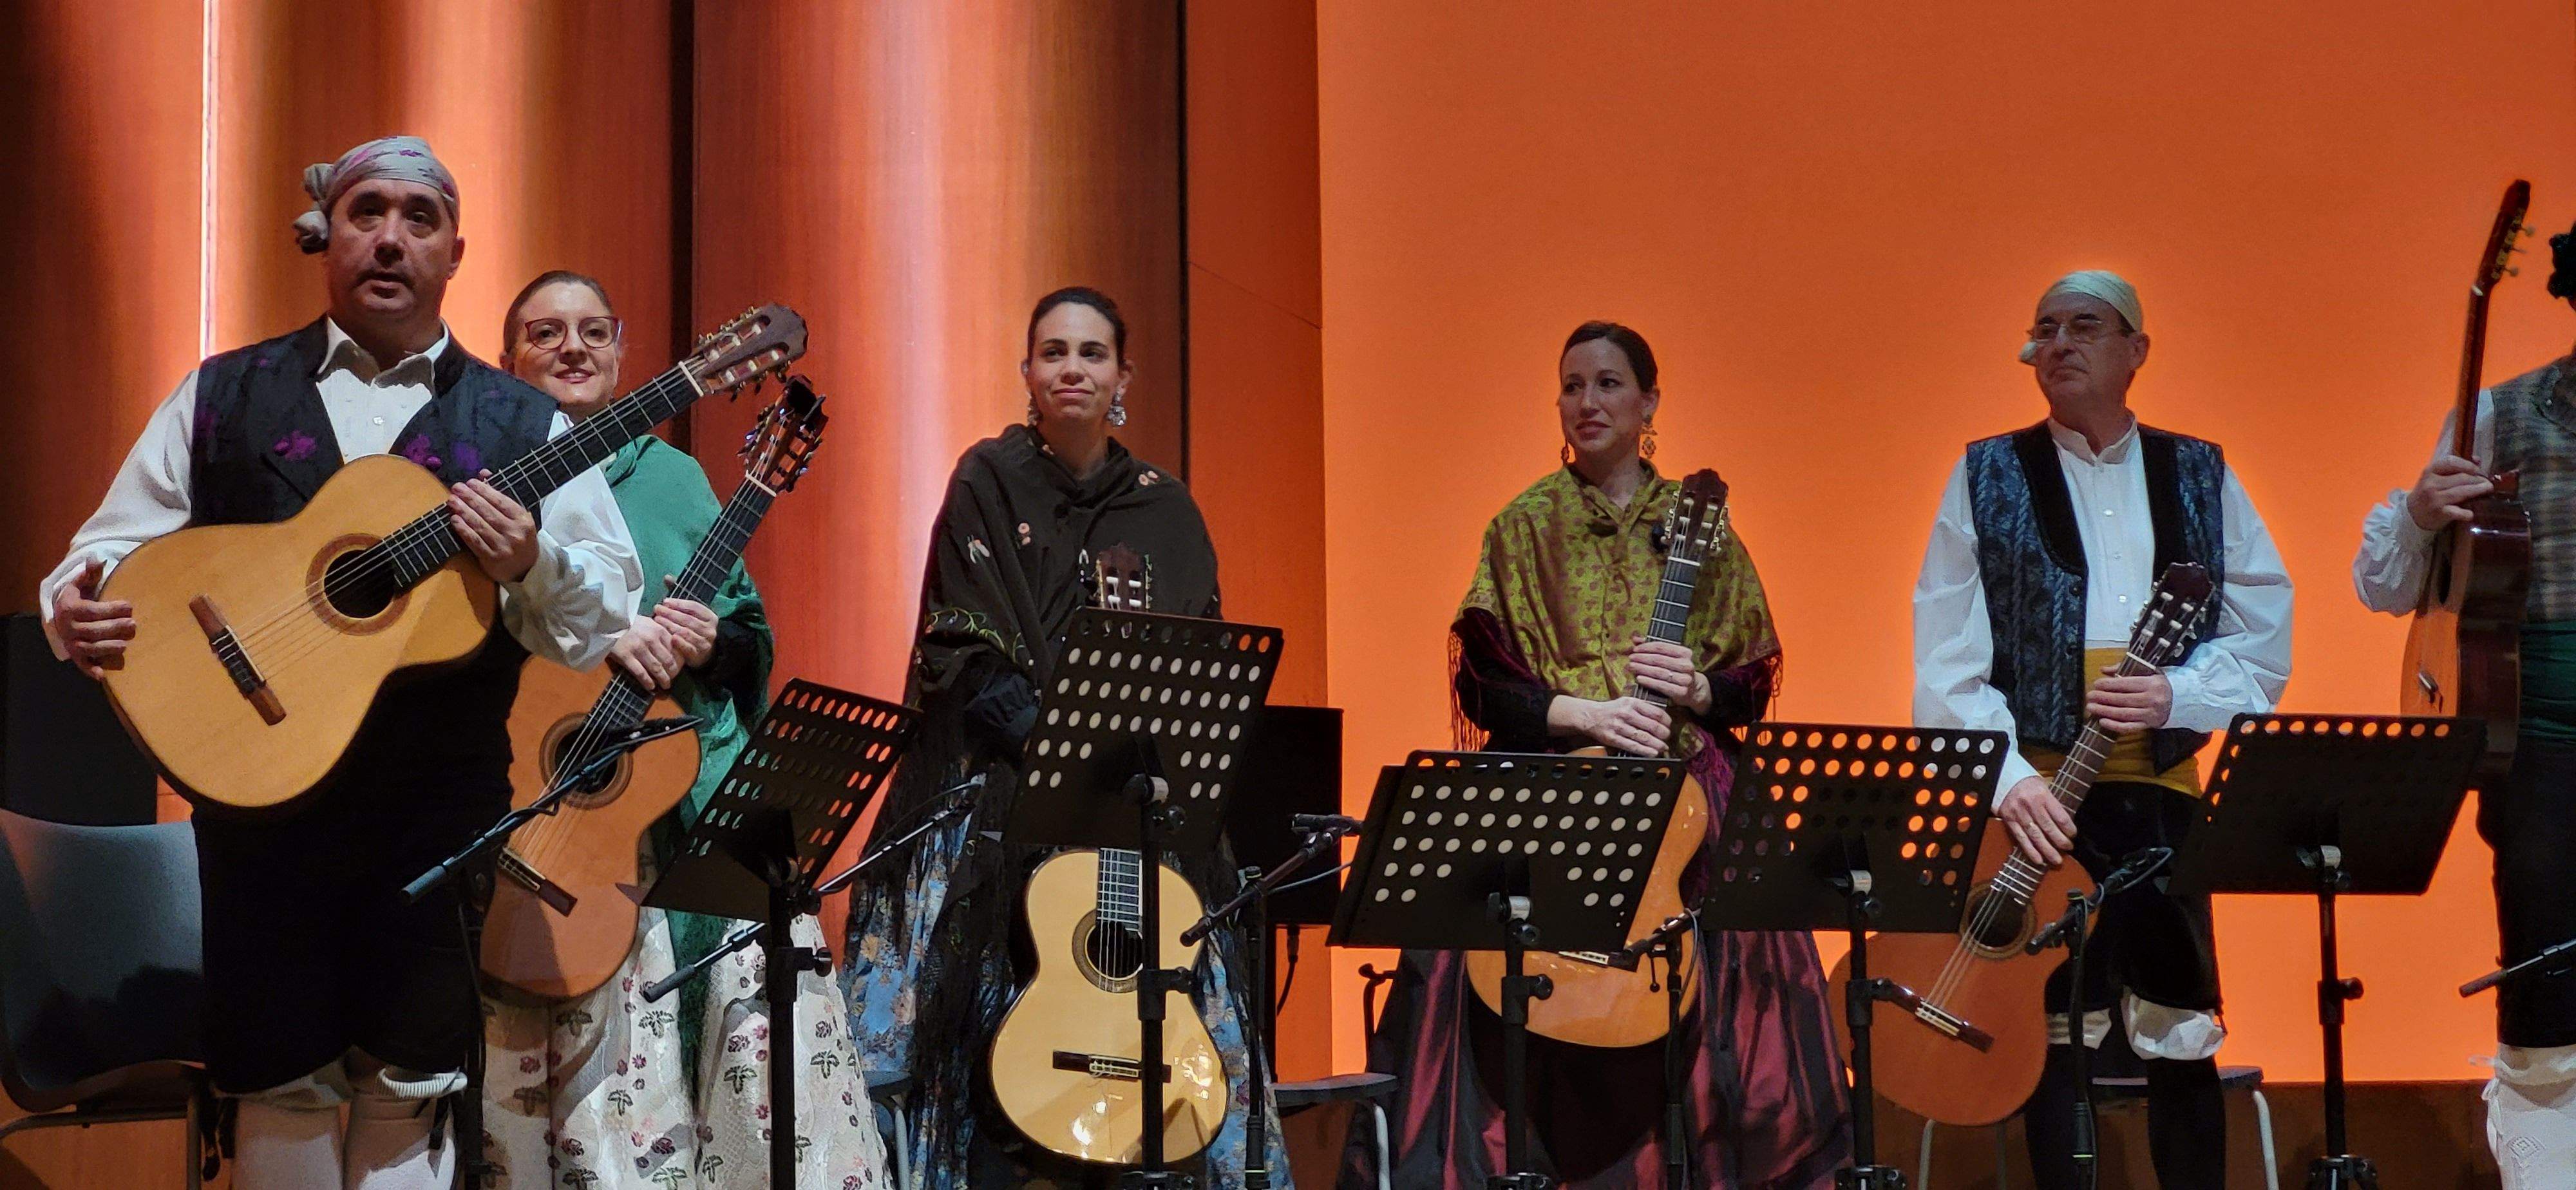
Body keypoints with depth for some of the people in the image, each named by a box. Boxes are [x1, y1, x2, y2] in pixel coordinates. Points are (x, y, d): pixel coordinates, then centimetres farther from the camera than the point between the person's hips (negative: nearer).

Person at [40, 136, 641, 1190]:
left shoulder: (522, 426, 5)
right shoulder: (224, 398, 9)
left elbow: (608, 626, 0)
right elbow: (108, 551, 8)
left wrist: (532, 564, -20)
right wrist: (76, 611, -15)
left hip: (444, 805, -1)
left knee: (412, 1082, 3)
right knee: (278, 1074, 6)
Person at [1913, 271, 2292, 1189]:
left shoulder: (2201, 475, 10)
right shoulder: (1988, 476, 4)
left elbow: (2264, 634, 7)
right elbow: (1945, 658, -2)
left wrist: (2177, 696, -11)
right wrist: (2005, 775, -15)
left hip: (2165, 793, 2)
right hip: (2035, 799, -2)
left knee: (2183, 1031, 4)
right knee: (2053, 1030, 1)